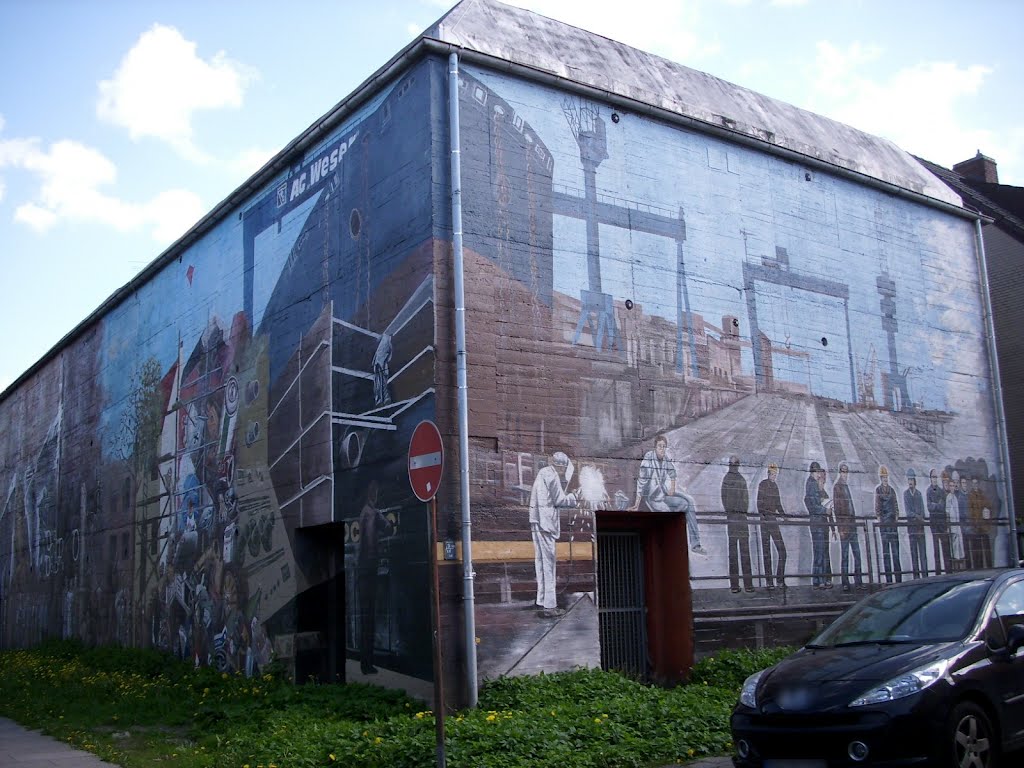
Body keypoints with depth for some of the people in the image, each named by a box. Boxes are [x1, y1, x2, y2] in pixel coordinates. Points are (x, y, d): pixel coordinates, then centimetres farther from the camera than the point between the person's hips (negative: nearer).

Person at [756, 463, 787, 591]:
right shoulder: (762, 484, -4)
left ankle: (780, 579, 9)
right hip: (765, 520, -6)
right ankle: (769, 582, 1)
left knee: (782, 551, 1)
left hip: (774, 519, 6)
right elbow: (759, 503, -11)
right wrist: (762, 515, -23)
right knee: (766, 552, -2)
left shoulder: (775, 485, 15)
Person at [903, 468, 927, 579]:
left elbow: (922, 509, 6)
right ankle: (916, 573, 0)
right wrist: (916, 516, -15)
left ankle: (924, 573, 0)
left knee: (922, 549, -1)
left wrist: (921, 518, -12)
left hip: (920, 524, 1)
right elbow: (907, 510, -2)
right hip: (911, 523, -1)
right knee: (913, 549, -2)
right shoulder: (905, 493, 7)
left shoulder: (919, 493, 11)